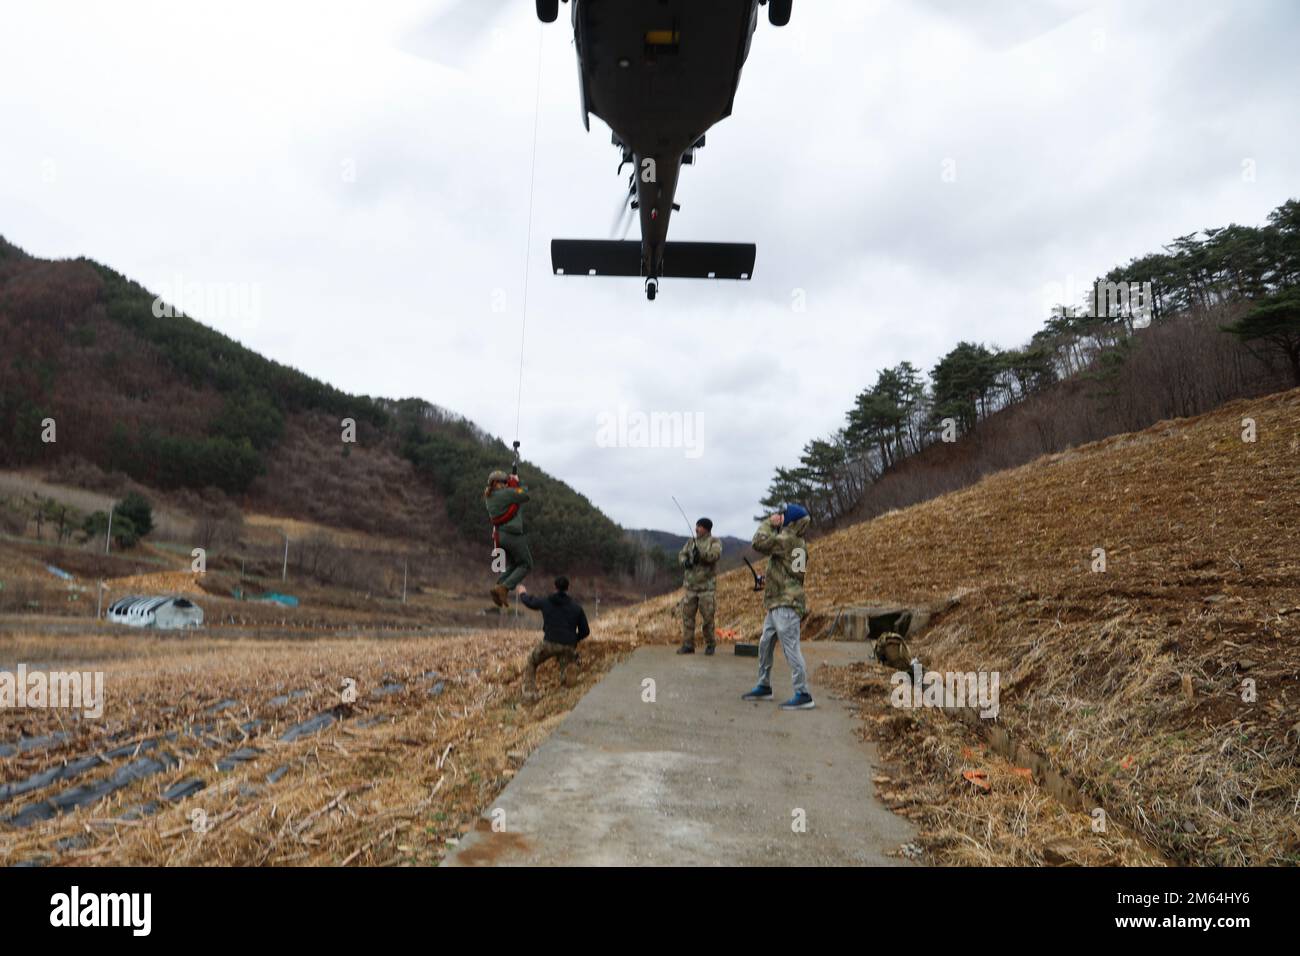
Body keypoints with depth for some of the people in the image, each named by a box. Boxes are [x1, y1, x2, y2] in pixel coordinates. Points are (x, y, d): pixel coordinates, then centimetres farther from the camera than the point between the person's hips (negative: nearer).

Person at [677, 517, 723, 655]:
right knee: (687, 615, 4)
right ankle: (688, 644, 12)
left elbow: (715, 554, -18)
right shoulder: (691, 542, 15)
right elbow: (681, 554, 8)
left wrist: (701, 554, -33)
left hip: (707, 586, -4)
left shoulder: (714, 541, 0)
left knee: (707, 617, -1)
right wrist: (685, 561, -14)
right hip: (690, 585, 4)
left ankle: (710, 644, 15)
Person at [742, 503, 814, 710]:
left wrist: (769, 522, -8)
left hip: (785, 605, -11)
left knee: (791, 650, -10)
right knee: (765, 646, 18)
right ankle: (764, 687, 28)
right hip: (777, 604, 11)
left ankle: (803, 695, -8)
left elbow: (759, 543, -19)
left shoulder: (789, 541, -16)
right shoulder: (794, 542, 15)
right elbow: (769, 544, 24)